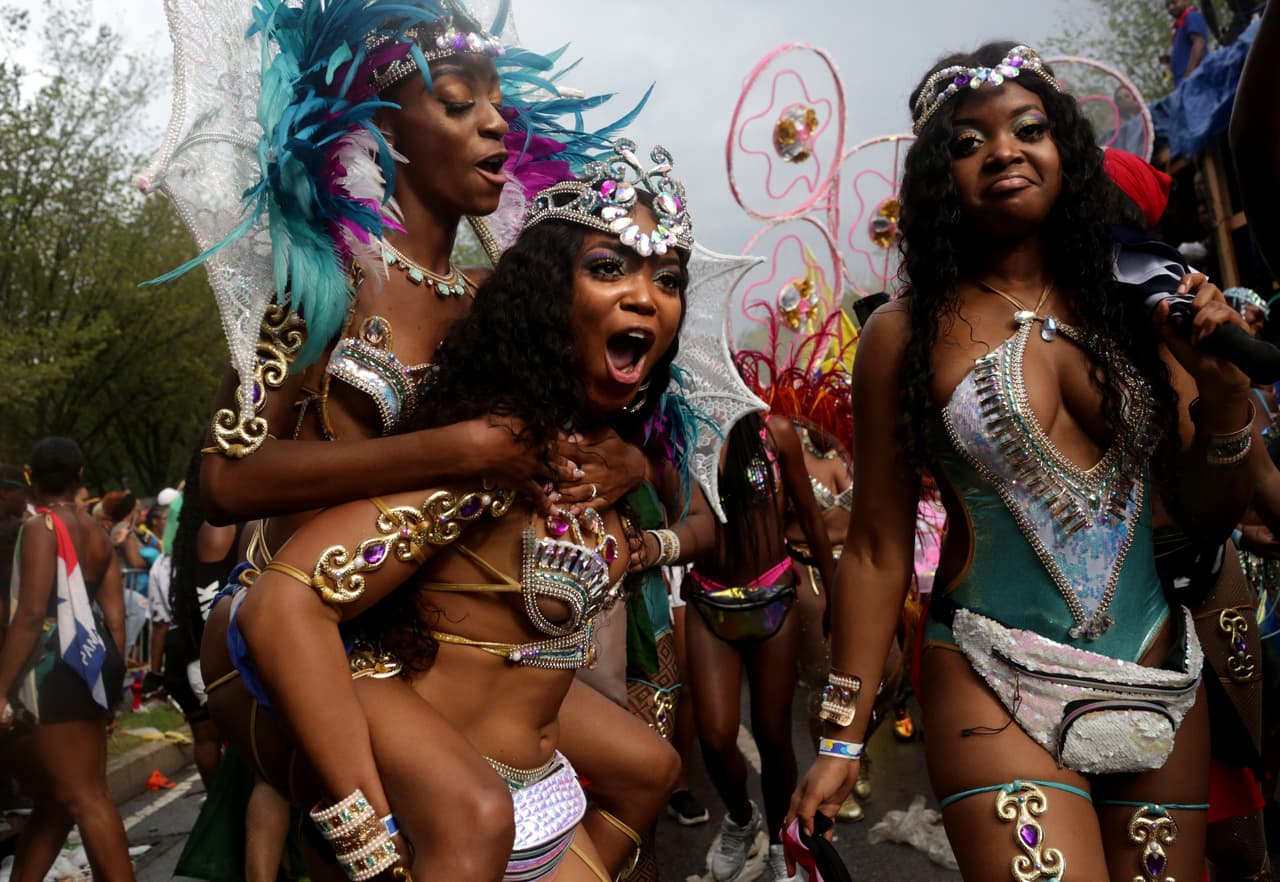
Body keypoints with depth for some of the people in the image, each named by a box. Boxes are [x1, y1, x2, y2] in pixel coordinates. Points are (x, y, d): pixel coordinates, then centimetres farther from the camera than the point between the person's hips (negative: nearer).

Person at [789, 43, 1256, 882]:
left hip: (1160, 680, 4)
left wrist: (1226, 395, -11)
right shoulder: (908, 334, -6)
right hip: (995, 687, -4)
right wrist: (841, 737, -2)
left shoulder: (1134, 307, 2)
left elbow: (1206, 517, 8)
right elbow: (878, 549, -3)